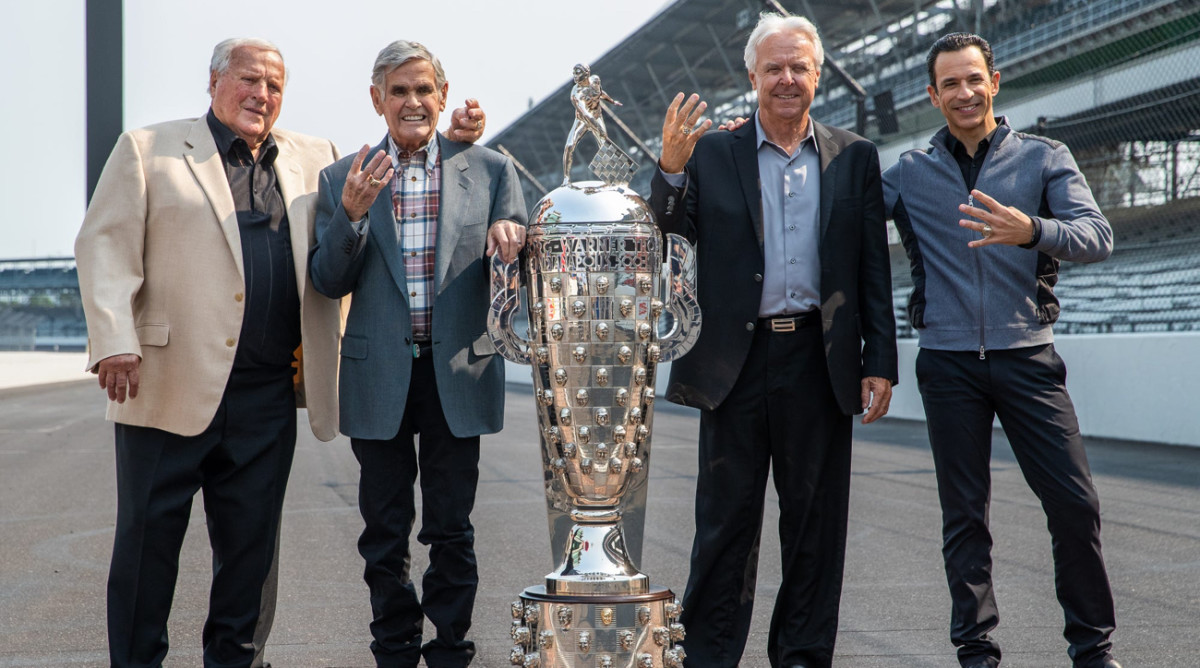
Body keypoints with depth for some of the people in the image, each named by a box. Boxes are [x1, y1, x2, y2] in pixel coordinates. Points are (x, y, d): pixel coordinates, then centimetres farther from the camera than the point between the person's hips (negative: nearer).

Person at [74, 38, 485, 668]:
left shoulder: (313, 159, 16)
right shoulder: (147, 150, 6)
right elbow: (105, 247, -1)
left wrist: (453, 138, 8)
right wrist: (115, 343, -14)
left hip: (267, 397, 3)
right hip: (170, 387, -3)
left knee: (252, 544, 9)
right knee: (148, 538, 2)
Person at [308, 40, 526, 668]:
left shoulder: (490, 169, 4)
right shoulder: (343, 179, 4)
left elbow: (514, 276, 4)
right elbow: (328, 282, -1)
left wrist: (508, 240, -19)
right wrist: (351, 214, -17)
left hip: (457, 373, 0)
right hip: (380, 377, 1)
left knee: (451, 529, 7)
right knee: (385, 532, 8)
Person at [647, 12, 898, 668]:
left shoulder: (854, 158, 9)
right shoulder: (711, 153, 6)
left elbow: (874, 269, 7)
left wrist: (880, 362, 1)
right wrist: (670, 169, -18)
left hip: (820, 362, 1)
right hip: (738, 360, -1)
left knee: (815, 521, 8)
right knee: (725, 518, 4)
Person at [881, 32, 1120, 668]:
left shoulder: (1044, 158, 4)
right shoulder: (910, 173, 9)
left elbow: (1098, 236, -7)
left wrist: (1030, 230, -27)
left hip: (1027, 356, -1)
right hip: (949, 361, 1)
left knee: (1075, 503, -4)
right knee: (964, 515, 5)